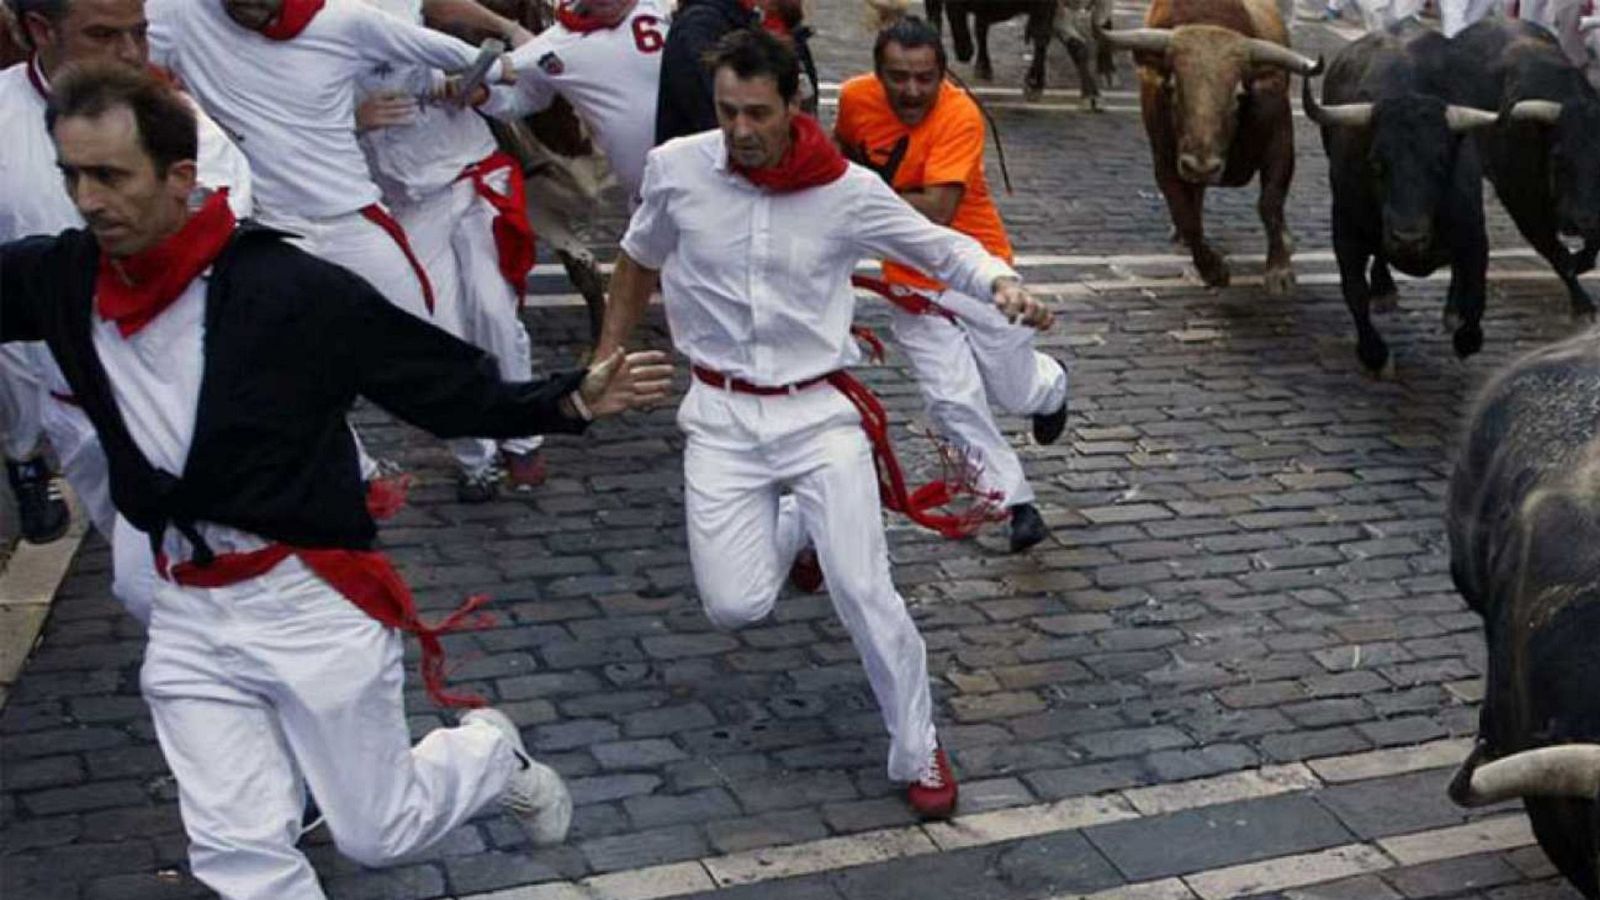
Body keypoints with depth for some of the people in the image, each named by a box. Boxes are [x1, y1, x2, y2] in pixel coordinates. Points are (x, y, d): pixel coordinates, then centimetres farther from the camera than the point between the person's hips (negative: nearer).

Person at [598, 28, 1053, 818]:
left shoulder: (848, 190, -12)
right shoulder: (675, 168, -7)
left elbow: (943, 248, -1)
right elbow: (639, 259, 12)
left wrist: (1002, 284, -23)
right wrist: (607, 358, 16)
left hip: (820, 410, -1)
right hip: (723, 414, 2)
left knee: (865, 592, -9)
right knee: (735, 608, -4)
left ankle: (918, 754, 14)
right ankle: (791, 528, 33)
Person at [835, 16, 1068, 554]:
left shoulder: (959, 115, -25)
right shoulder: (856, 98, -10)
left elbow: (936, 209, -32)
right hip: (911, 284, 3)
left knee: (1017, 393, 11)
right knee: (954, 401, -4)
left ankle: (1050, 386, 49)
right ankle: (1013, 499, 15)